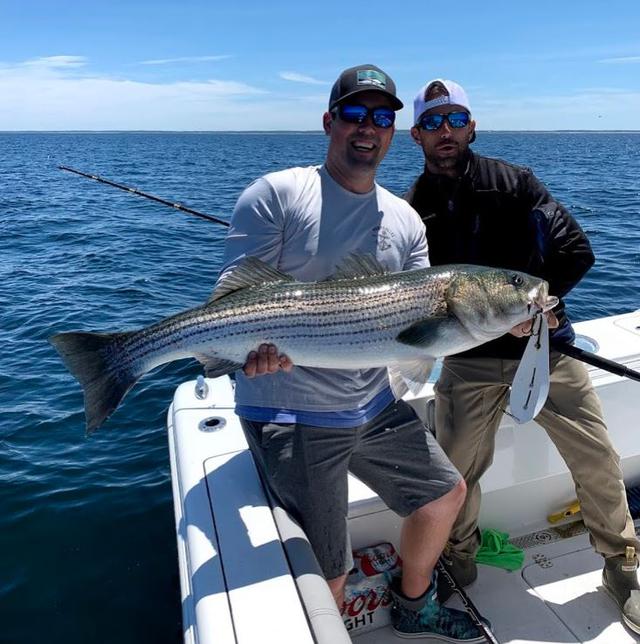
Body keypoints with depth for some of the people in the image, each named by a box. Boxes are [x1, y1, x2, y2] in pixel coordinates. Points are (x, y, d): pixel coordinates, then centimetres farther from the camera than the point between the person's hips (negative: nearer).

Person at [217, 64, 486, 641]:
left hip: (375, 407, 7)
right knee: (326, 577, 2)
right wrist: (259, 344, -34)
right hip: (290, 415, -6)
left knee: (446, 492, 21)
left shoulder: (405, 220, 9)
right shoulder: (278, 193, -8)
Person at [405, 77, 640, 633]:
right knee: (456, 471, 5)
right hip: (470, 361, 0)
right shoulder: (413, 209, 1)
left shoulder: (515, 184, 1)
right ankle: (459, 561, 33)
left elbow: (577, 251, 0)